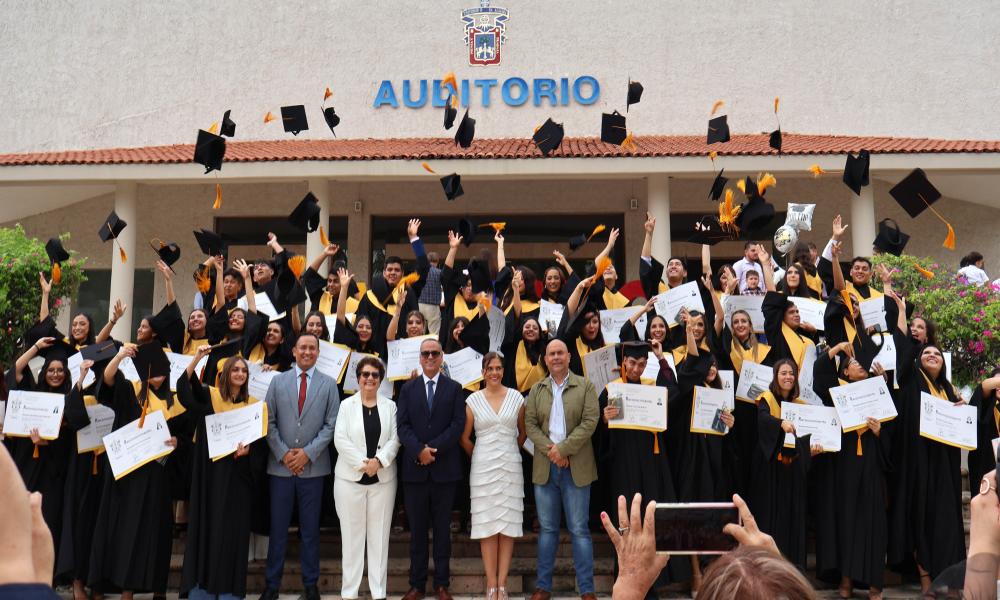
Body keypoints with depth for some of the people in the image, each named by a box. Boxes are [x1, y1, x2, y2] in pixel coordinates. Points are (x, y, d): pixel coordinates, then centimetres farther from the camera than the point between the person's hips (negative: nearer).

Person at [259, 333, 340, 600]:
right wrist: (283, 453, -8)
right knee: (278, 528, 6)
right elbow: (269, 421, 2)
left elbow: (331, 425, -2)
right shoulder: (278, 381, 7)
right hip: (281, 465, 1)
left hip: (313, 466, -1)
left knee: (310, 529, 7)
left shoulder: (329, 384, 4)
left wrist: (308, 452, -10)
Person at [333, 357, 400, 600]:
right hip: (350, 477, -1)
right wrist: (363, 463, -13)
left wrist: (378, 460, -15)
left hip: (383, 478, 1)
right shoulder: (347, 405, 3)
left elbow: (394, 439, 0)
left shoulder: (390, 406, 7)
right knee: (352, 534, 2)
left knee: (379, 534, 4)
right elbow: (340, 439, -5)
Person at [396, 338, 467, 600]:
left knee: (442, 527, 6)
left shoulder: (454, 389, 6)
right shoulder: (408, 389, 9)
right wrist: (419, 450, -14)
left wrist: (433, 449, -13)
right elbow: (403, 425, 1)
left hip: (444, 468, -1)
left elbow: (458, 424, -4)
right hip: (414, 468, 1)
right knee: (417, 528, 6)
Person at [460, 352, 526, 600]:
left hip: (510, 467, 1)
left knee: (508, 524, 1)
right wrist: (479, 457, 11)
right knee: (487, 525, 1)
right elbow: (464, 438, 6)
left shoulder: (516, 397, 3)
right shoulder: (473, 400, 0)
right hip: (483, 468, -1)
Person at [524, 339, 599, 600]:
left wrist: (563, 448, -14)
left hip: (576, 467, -3)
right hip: (544, 467, 3)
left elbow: (590, 421, -8)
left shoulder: (585, 386, 2)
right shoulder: (536, 389, 10)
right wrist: (549, 450, -11)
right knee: (547, 528, 10)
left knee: (579, 530, 0)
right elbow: (530, 424, 3)